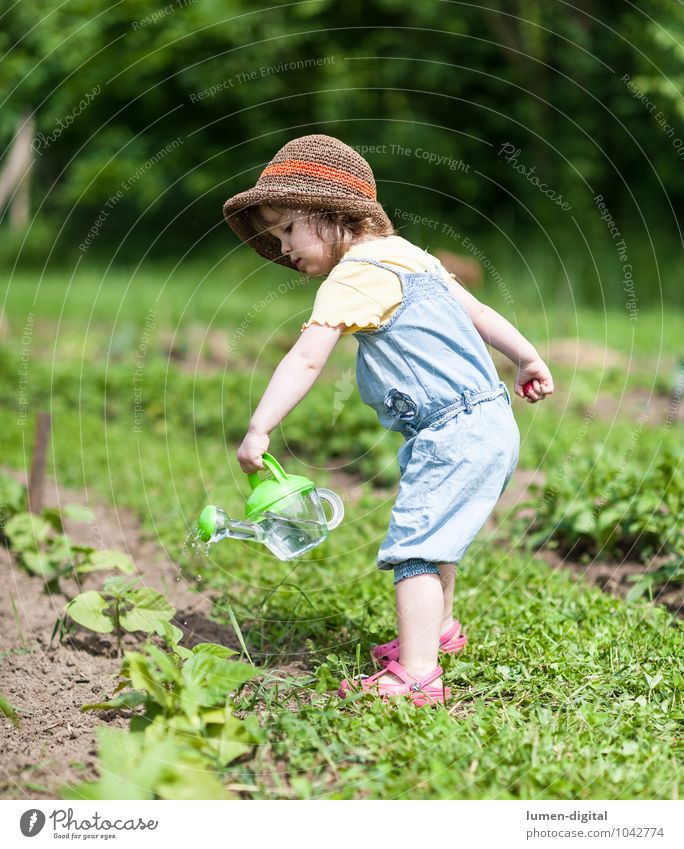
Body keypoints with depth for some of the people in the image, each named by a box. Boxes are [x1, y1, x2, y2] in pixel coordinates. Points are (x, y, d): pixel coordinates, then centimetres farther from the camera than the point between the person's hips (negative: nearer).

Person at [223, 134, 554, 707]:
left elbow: (307, 359, -23)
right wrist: (528, 359, 29)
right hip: (487, 425, 11)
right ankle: (438, 629, 44)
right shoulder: (403, 252, 16)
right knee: (432, 533, 26)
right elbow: (476, 310, 21)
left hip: (456, 434, -11)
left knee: (414, 546, -15)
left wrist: (259, 429, -25)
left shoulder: (353, 275, -14)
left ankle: (416, 676, -19)